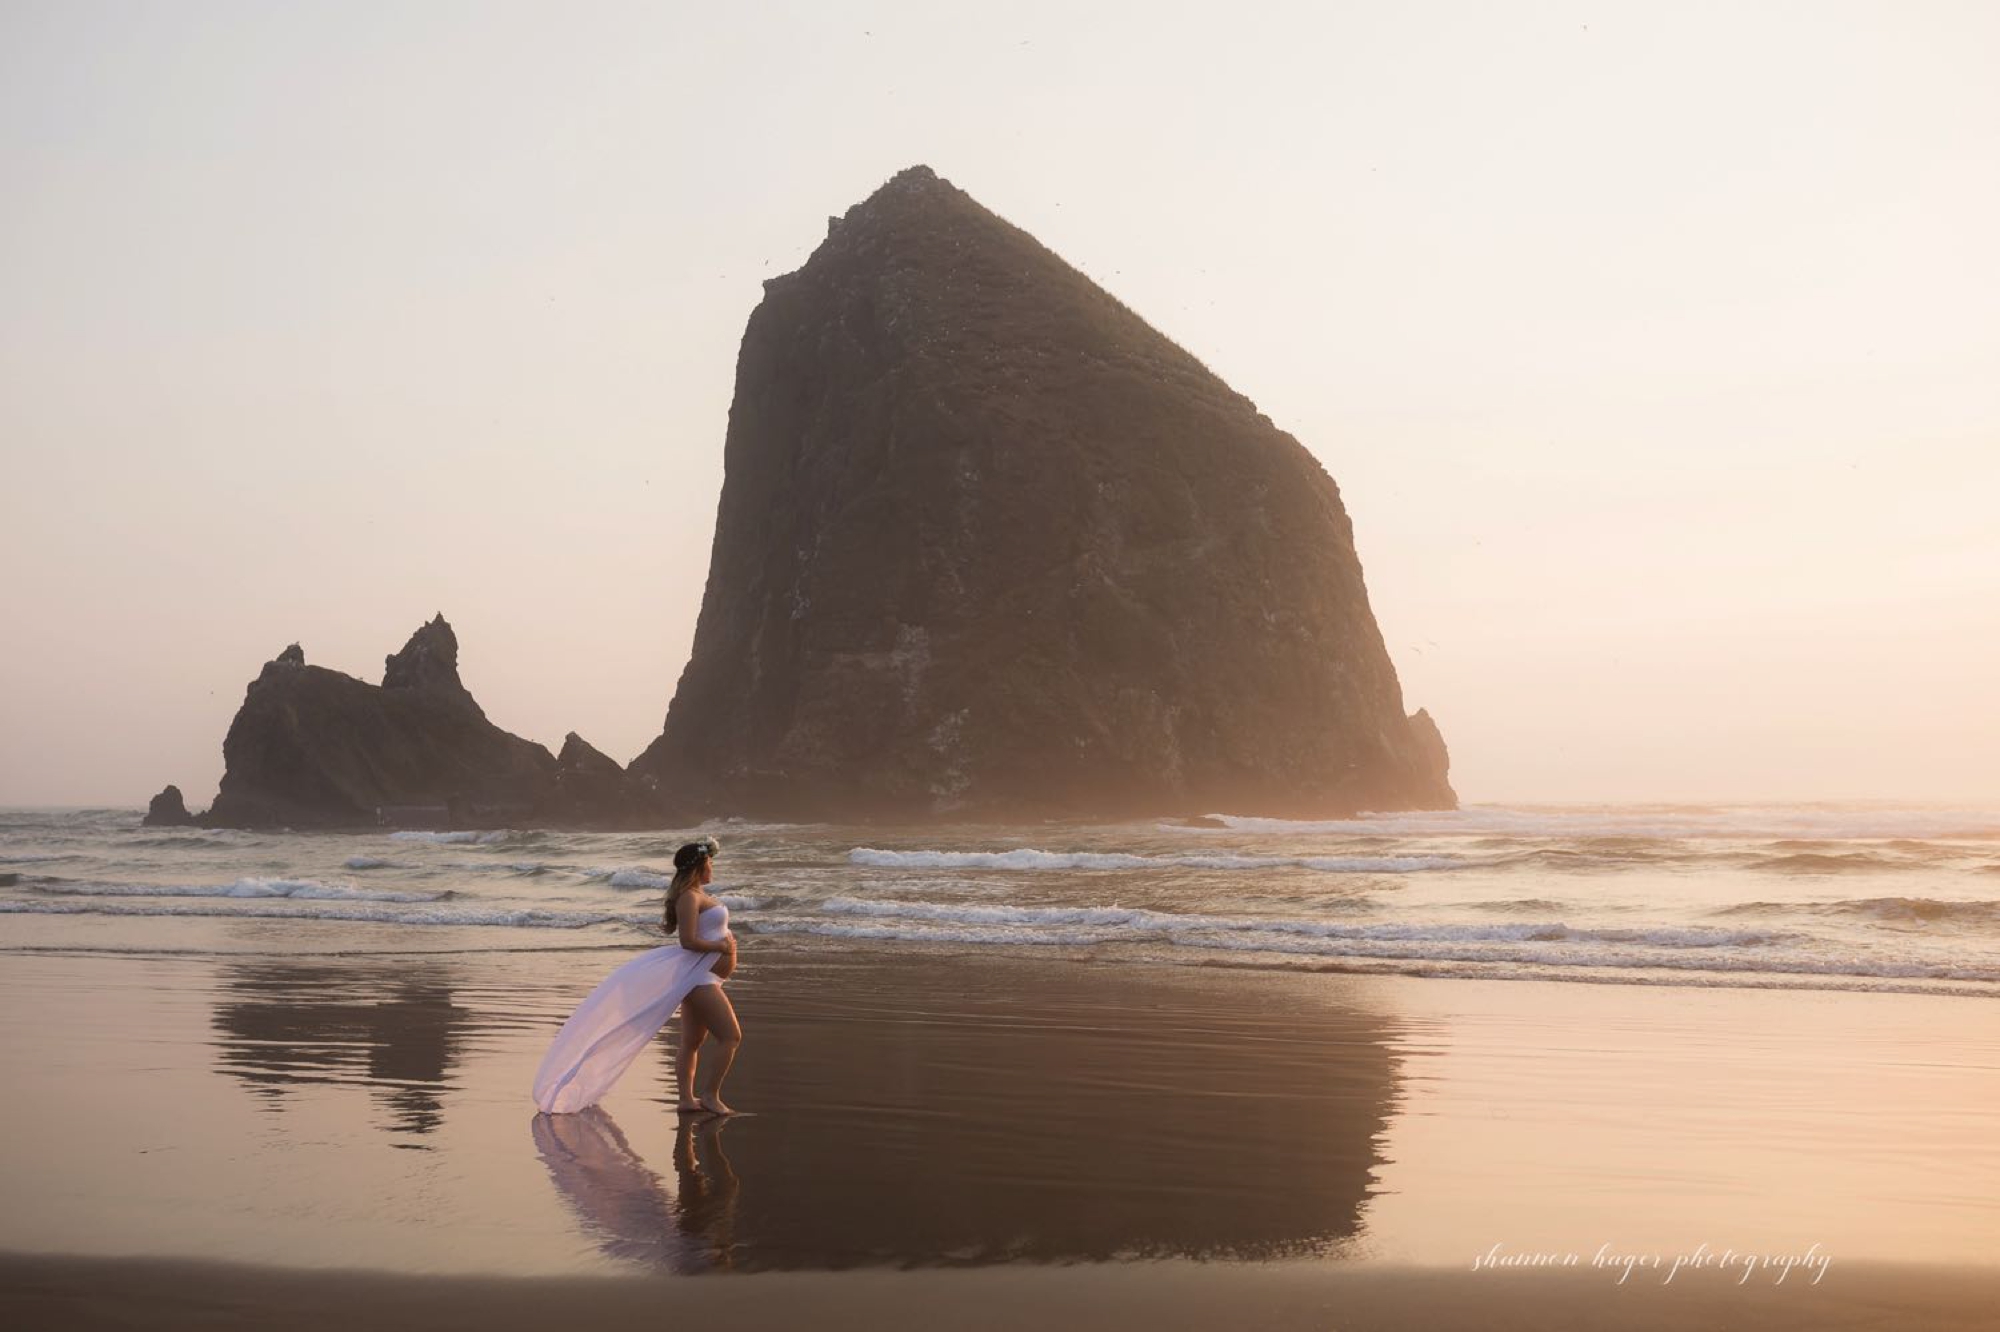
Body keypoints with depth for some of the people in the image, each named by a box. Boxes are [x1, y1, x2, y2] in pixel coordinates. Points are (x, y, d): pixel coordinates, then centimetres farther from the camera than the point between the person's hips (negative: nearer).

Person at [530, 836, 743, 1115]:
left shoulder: (698, 895, 16)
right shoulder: (689, 897, -16)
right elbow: (688, 941, -23)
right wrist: (721, 946, -14)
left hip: (702, 976, 11)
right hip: (697, 975, -11)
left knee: (693, 1041, 13)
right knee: (731, 1036, -12)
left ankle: (687, 1099, 18)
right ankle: (711, 1096, -9)